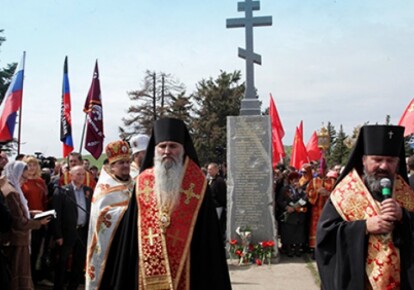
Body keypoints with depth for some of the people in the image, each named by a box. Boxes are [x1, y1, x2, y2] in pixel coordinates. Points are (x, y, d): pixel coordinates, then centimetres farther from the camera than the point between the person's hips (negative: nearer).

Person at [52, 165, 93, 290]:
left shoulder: (89, 191, 7)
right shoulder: (62, 191, -7)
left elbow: (92, 211, 7)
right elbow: (57, 214, -10)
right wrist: (58, 235, -13)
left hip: (84, 232, 4)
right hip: (67, 232, -4)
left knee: (80, 263, 12)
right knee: (62, 262, 8)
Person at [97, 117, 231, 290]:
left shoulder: (197, 184, 0)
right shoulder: (143, 183, 6)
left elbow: (208, 233, 0)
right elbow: (130, 230, 10)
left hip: (187, 268, -2)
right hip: (148, 269, 2)